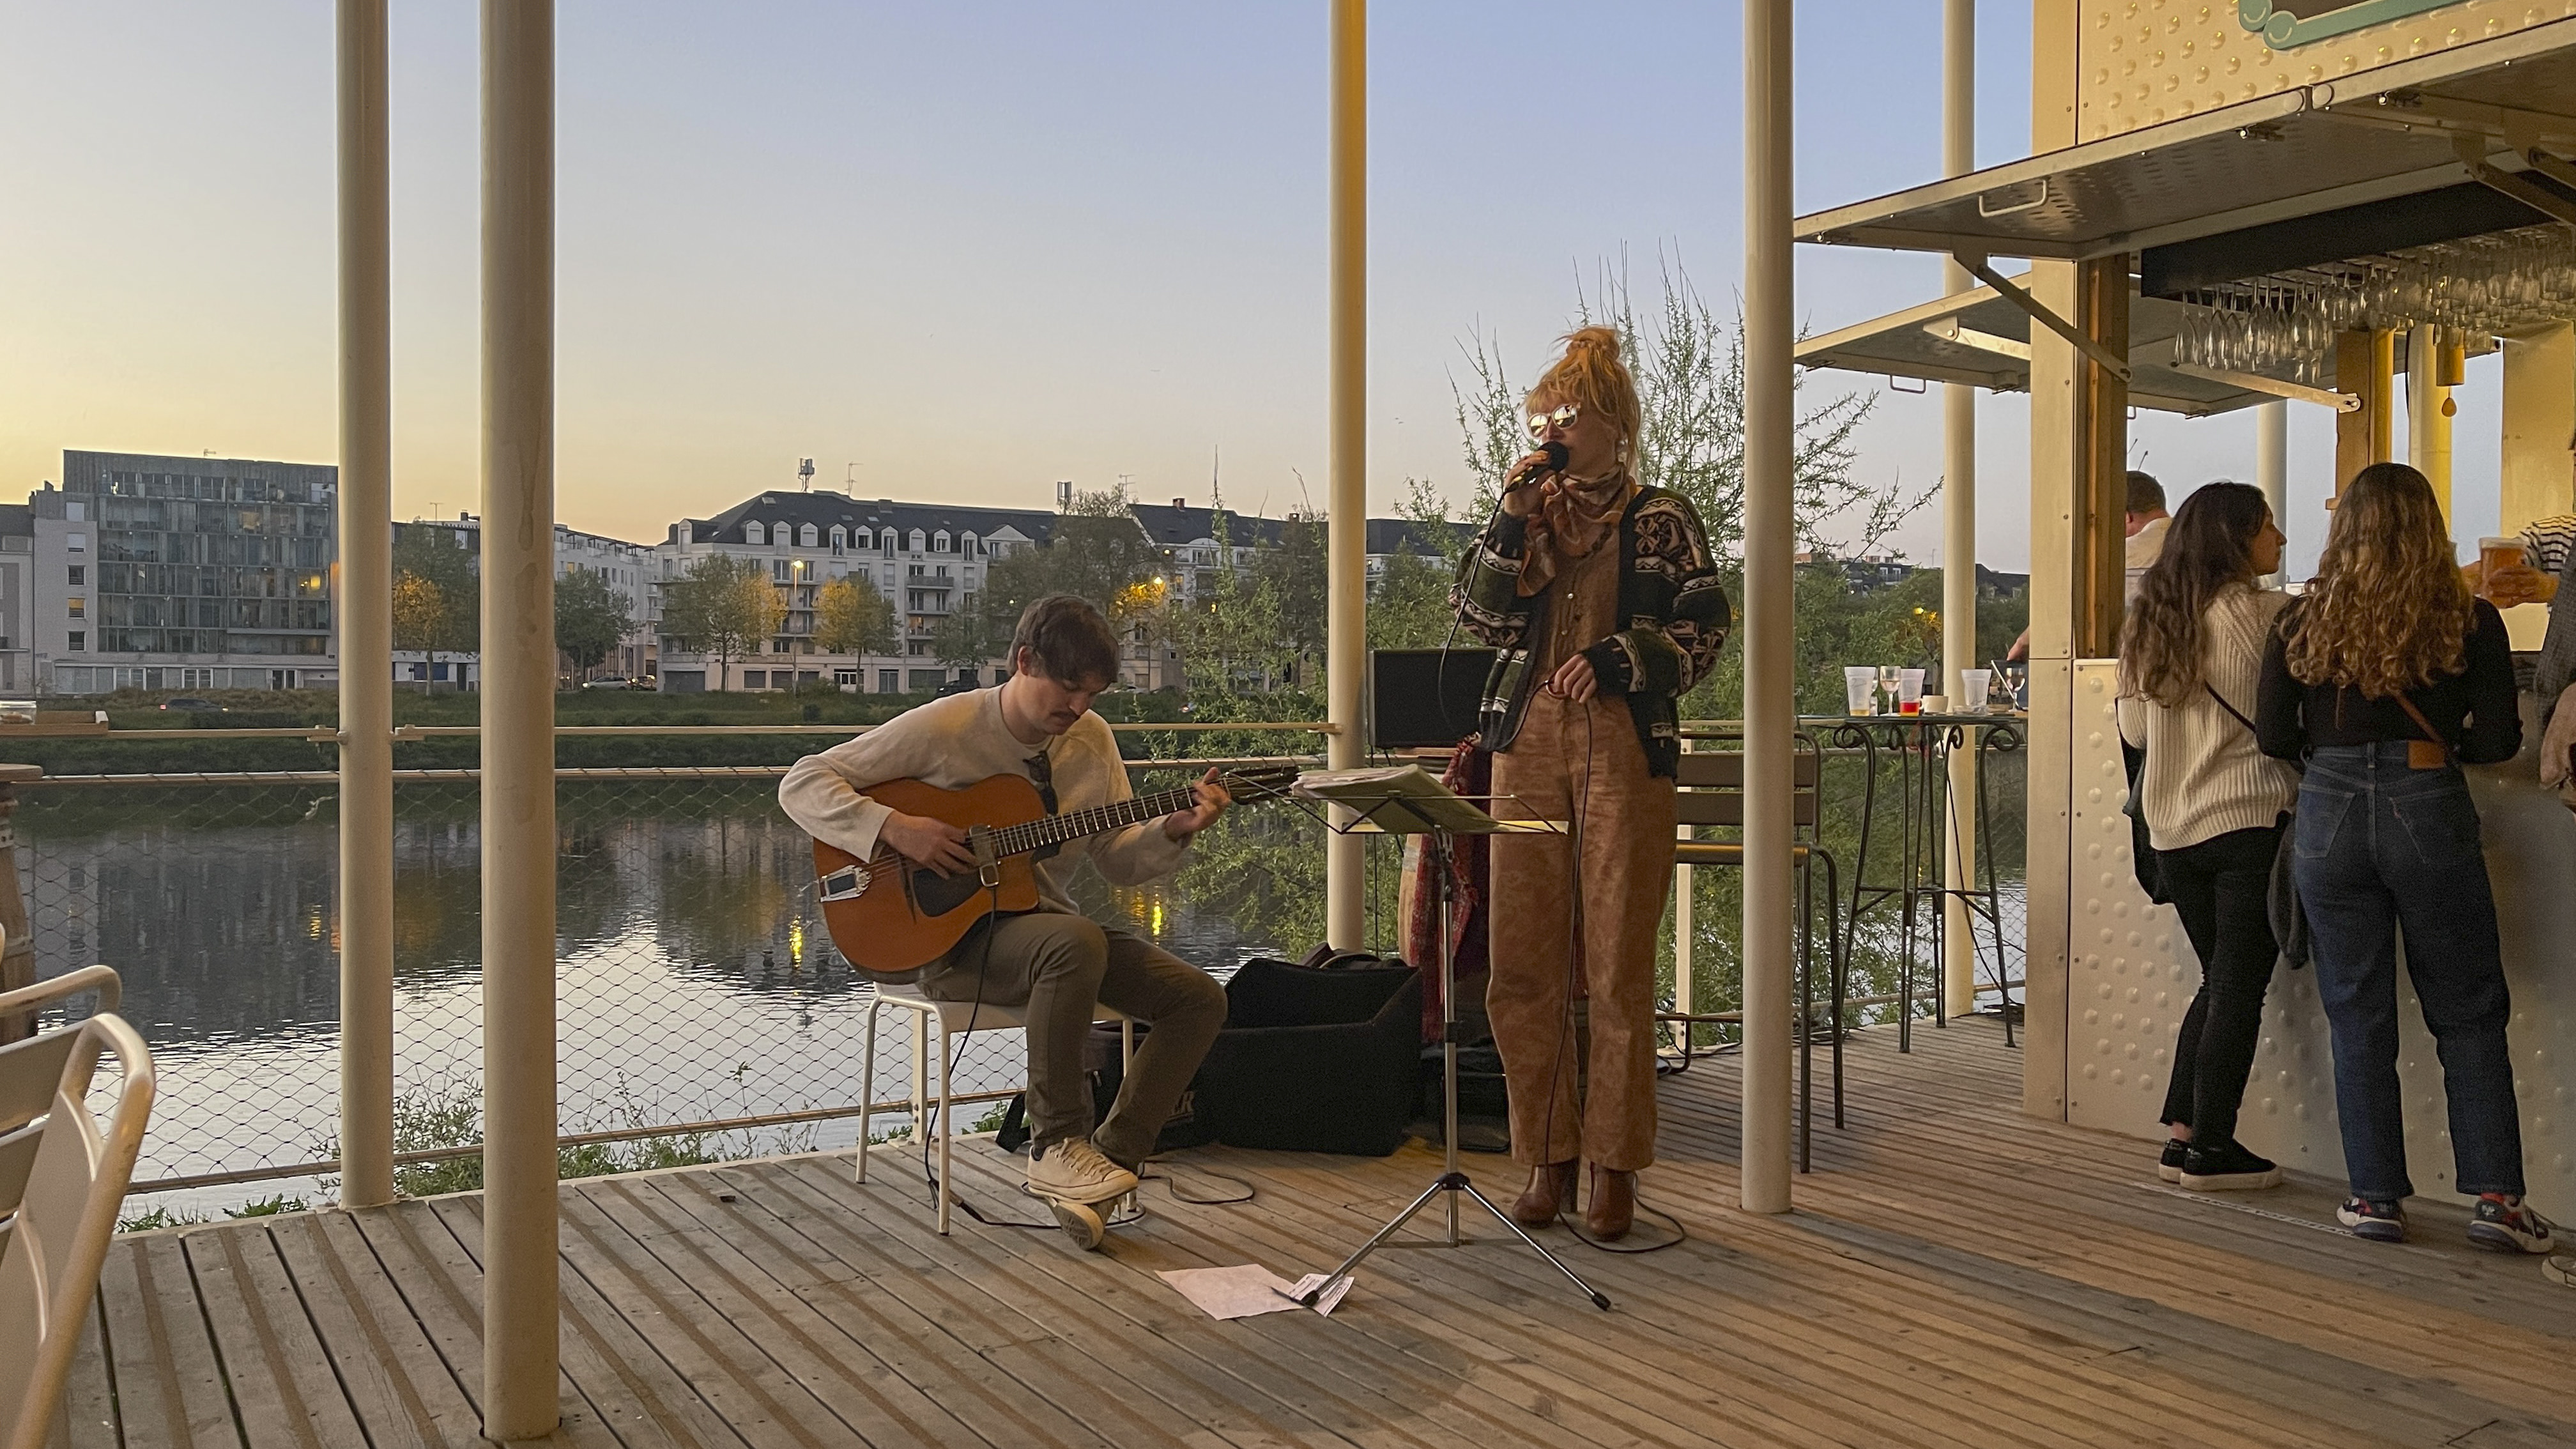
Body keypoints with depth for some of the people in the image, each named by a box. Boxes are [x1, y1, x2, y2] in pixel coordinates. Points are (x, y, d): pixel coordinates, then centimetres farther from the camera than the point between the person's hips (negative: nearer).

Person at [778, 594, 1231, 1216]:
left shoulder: (1091, 738, 5)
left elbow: (1120, 860, 5)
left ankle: (1111, 1155, -9)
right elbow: (801, 785, -12)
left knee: (1199, 998, -10)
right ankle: (1055, 1146, -23)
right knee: (1075, 941, -38)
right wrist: (895, 828, -26)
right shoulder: (944, 728, -12)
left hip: (1044, 920, 6)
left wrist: (1174, 831, -15)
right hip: (951, 937, -6)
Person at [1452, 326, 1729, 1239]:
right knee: (1523, 967, 2)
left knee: (1619, 968, -3)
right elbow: (1481, 617, 4)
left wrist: (1612, 660, -11)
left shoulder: (1661, 521, 7)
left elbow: (1703, 630, 1)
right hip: (1527, 746, 3)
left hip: (1627, 752, -3)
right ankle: (1547, 1157, 14)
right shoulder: (1526, 515, 16)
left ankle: (1614, 1164, 9)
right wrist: (1515, 515, -3)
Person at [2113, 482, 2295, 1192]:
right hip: (2250, 820, -6)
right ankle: (2209, 1147, 5)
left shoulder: (2149, 621, 10)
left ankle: (2182, 1135, 15)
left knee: (2220, 981, 17)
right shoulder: (2261, 614, -8)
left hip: (2172, 829, 6)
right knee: (2239, 987, 1)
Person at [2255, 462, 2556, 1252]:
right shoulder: (2468, 621, -3)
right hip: (2428, 812, -1)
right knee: (2468, 1016, 11)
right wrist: (2442, 744, 16)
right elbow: (2498, 739, -5)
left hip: (2330, 815, 1)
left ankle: (2376, 1195, 12)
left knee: (2357, 1018, 8)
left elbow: (2274, 737, 1)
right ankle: (2495, 1195, 8)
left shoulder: (2302, 623, 0)